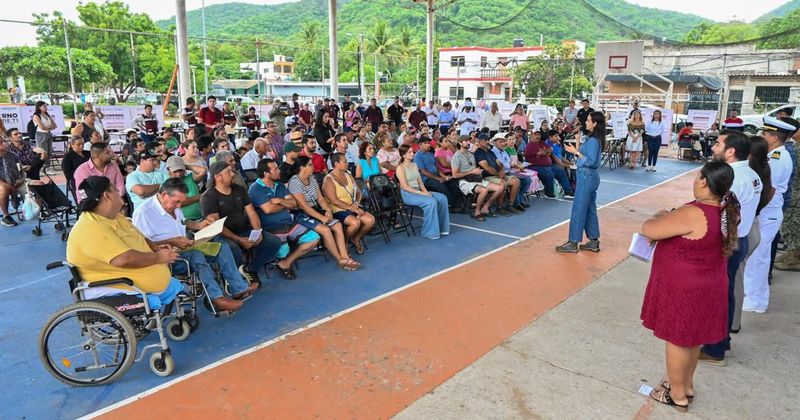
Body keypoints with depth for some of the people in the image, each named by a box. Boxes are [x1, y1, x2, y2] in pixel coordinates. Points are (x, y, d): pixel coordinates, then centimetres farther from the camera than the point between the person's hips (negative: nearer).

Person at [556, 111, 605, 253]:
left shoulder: (593, 140, -17)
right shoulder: (592, 138, 11)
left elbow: (590, 161, -20)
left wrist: (576, 152, -17)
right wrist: (576, 149, 9)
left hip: (587, 176, -10)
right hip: (589, 176, 10)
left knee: (578, 209, -5)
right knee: (590, 209, 13)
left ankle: (573, 243, 1)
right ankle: (593, 242, 20)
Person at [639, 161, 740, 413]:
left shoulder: (692, 215, -29)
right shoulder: (726, 212, -1)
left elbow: (648, 230, -24)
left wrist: (660, 217, -4)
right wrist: (672, 220, 7)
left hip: (683, 289, -8)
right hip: (706, 286, 8)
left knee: (677, 339, 9)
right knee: (692, 338, 22)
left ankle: (677, 395, 26)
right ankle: (686, 385, 41)